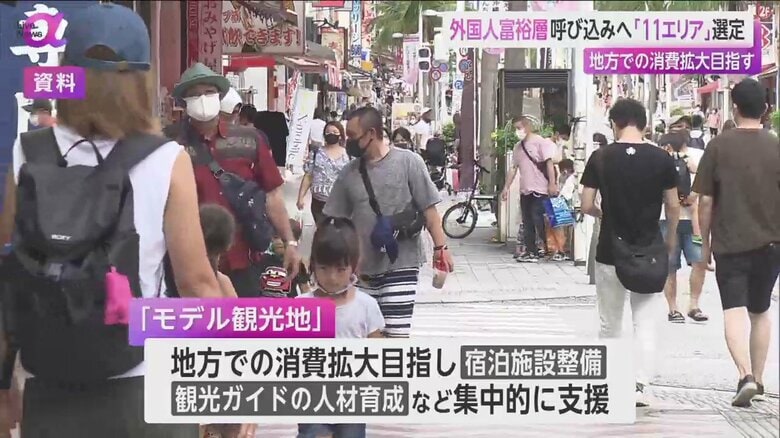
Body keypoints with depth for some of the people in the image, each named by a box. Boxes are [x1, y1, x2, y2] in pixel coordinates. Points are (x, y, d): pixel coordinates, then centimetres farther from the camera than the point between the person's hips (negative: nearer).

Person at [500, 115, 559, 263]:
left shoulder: (540, 142, -7)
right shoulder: (518, 146, 15)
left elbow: (549, 163, -12)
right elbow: (514, 168, 17)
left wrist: (552, 184, -19)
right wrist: (506, 187, 13)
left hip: (539, 190, -8)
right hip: (525, 190, 8)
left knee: (538, 220, -10)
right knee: (527, 223, 7)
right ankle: (531, 251, 11)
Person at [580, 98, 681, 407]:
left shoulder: (600, 158, -5)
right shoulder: (661, 159, -5)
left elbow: (586, 206, -5)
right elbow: (673, 206, 1)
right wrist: (671, 237, 19)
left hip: (610, 252, 0)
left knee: (610, 324, 14)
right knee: (645, 324, 5)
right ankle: (641, 386, -2)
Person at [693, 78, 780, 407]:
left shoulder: (719, 146, -6)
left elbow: (705, 201, -4)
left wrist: (705, 242, 8)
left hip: (730, 244, -3)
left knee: (734, 311, -5)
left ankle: (746, 376, -24)